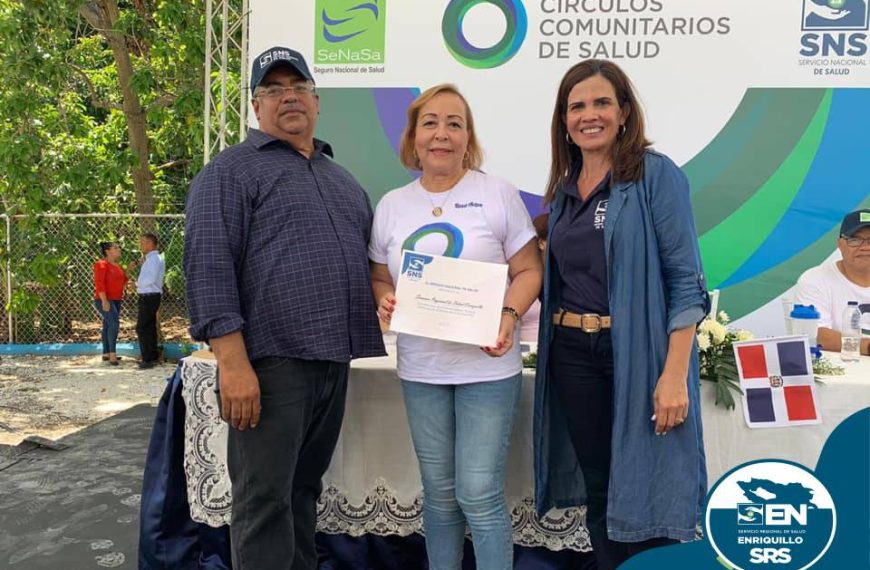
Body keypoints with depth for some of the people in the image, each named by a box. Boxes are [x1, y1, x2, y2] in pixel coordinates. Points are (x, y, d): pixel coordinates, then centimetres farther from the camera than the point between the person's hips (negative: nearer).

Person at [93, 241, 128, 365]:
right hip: (104, 300, -9)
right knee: (114, 323, -18)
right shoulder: (102, 264, -11)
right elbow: (99, 283, -18)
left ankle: (106, 354, 16)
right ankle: (112, 354, -18)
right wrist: (104, 301, -24)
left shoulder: (118, 265, 14)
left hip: (116, 300, 9)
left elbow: (123, 281, 20)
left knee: (108, 325, 11)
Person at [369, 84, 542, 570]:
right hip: (420, 369, 4)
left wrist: (509, 316, -20)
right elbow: (380, 278, 13)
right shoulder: (393, 205, 8)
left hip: (487, 365, -3)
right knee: (439, 494, 15)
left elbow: (528, 270, -2)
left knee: (479, 495, -2)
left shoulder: (498, 194, -2)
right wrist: (384, 301, -9)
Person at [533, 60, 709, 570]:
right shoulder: (564, 190, 12)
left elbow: (686, 281, -12)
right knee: (599, 494, 15)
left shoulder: (656, 174, -6)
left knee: (648, 496, 4)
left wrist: (674, 374, -18)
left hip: (639, 354, -5)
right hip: (573, 356, 6)